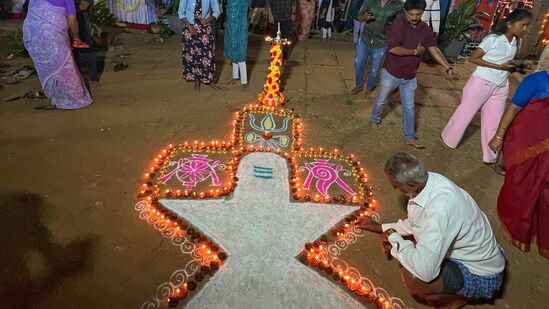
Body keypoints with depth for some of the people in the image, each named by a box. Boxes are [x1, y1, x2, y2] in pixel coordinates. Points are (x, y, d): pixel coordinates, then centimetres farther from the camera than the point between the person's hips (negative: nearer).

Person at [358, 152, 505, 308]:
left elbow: (425, 271, -39)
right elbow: (414, 223, 6)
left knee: (411, 277, -27)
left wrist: (394, 238, -25)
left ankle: (460, 296, 4)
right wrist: (383, 228, 7)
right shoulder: (429, 179, -13)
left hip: (482, 277, -8)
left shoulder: (439, 210, -40)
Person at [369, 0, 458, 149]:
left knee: (409, 107, 10)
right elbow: (393, 49, -30)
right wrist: (415, 51, -18)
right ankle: (374, 119, 43)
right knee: (381, 100, 14)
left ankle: (410, 137, 21)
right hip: (391, 73, -5)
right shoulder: (398, 25, -17)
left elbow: (434, 50, -6)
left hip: (410, 76, 5)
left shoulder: (425, 29, 0)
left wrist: (448, 68, -17)